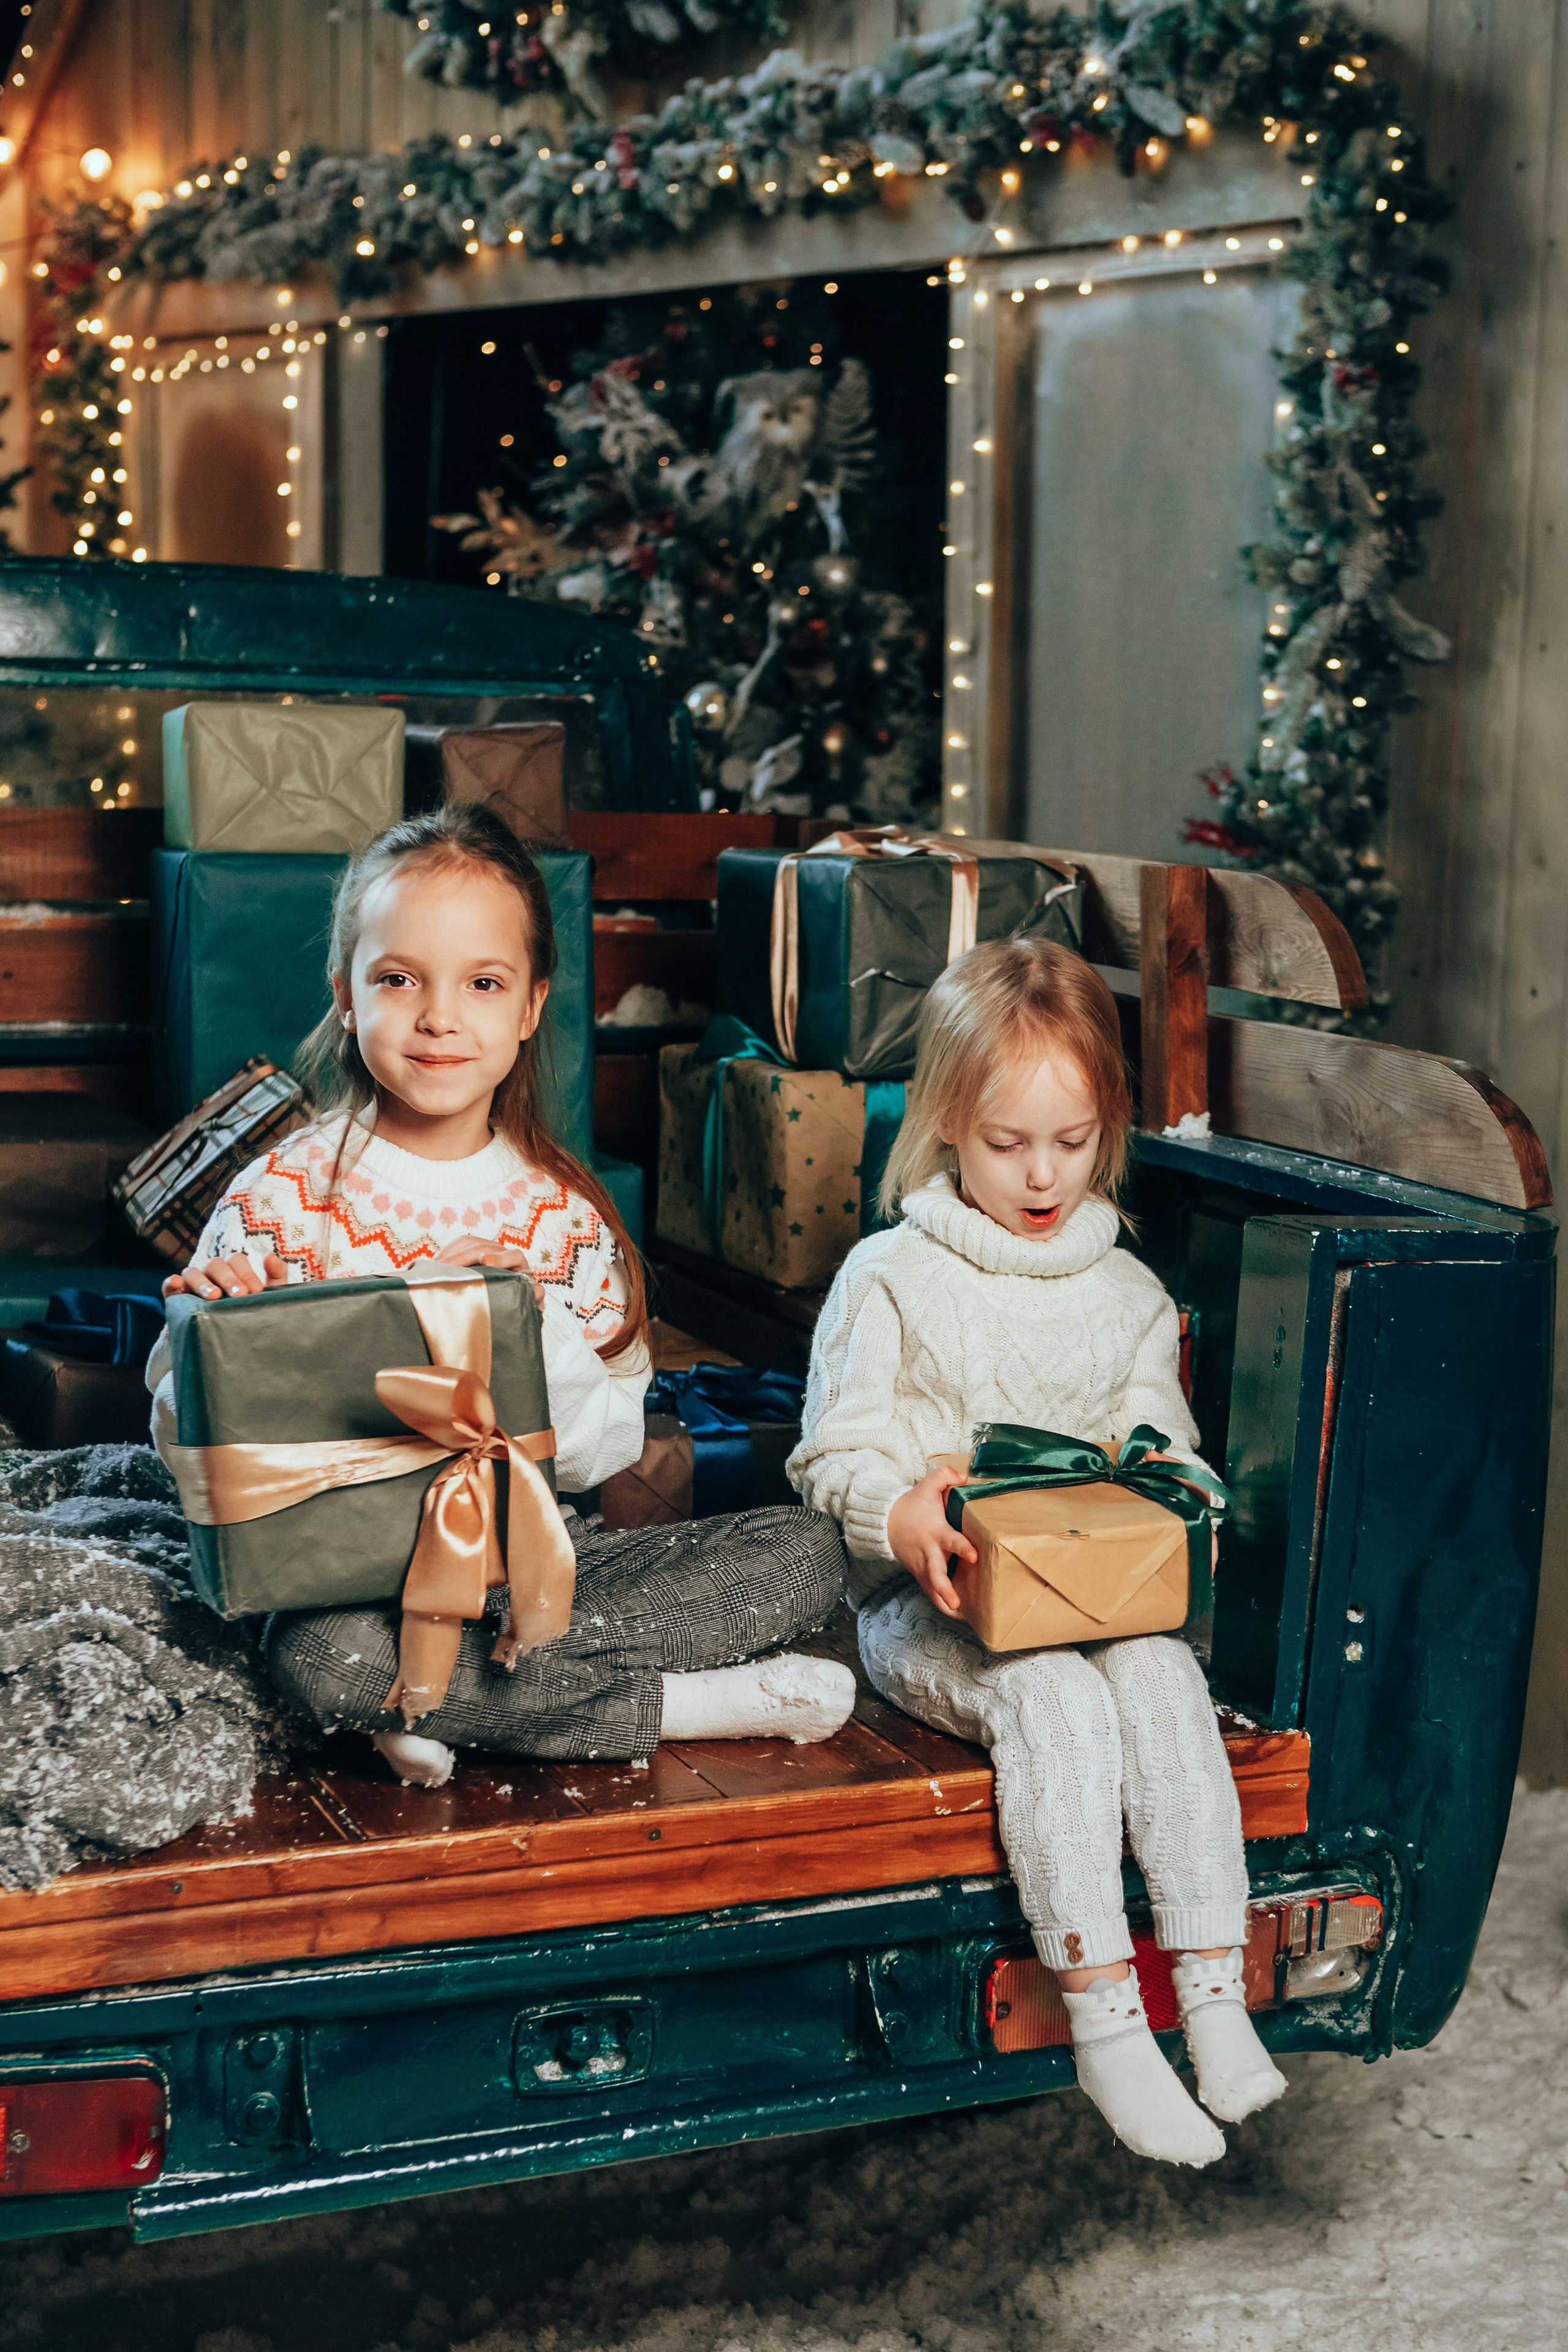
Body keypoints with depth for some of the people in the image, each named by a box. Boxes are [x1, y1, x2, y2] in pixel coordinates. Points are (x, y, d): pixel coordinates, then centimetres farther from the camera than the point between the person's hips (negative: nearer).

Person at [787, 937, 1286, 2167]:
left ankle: (1216, 1995, -28)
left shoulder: (1126, 1292, 14)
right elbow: (838, 1455, -2)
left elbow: (1162, 1448, 17)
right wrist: (899, 1517, -24)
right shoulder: (891, 1280, 3)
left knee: (1163, 1675, -30)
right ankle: (1104, 2022, -30)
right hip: (928, 1604, -3)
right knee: (1055, 1699, -33)